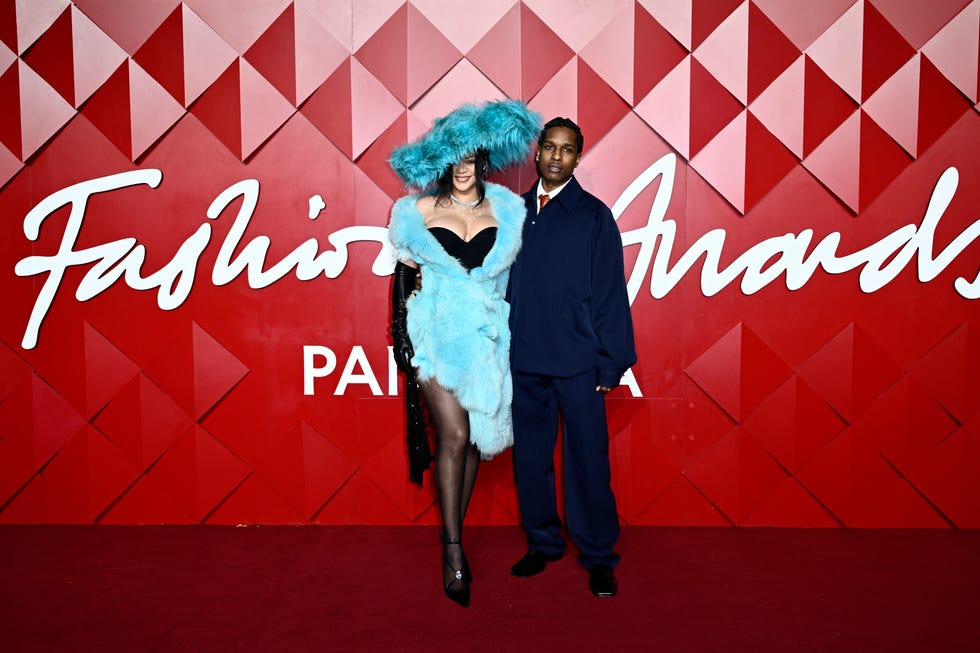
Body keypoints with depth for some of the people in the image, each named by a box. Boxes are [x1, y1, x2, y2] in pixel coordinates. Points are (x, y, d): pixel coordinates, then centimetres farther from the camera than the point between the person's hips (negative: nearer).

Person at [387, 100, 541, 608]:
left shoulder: (506, 210, 8)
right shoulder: (418, 211, 4)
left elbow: (512, 275, 13)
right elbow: (403, 274, 6)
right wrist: (404, 335, 1)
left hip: (486, 335, 3)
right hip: (438, 333, -3)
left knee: (475, 437, 6)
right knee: (454, 435, -13)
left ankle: (454, 539, 21)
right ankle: (453, 552, -5)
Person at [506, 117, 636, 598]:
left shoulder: (594, 215, 0)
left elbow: (610, 293, -2)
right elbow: (501, 284, 11)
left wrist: (610, 362, -6)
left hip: (577, 362, -3)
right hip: (523, 360, 3)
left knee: (587, 458, 1)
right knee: (530, 456, 11)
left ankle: (597, 555, 16)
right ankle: (542, 543, 29)